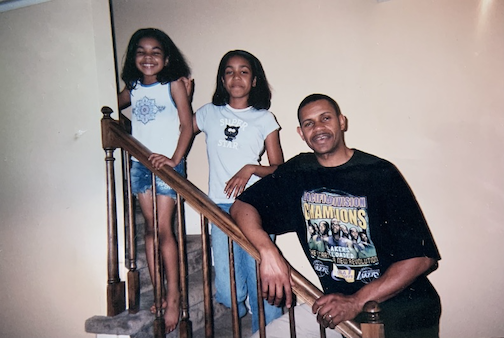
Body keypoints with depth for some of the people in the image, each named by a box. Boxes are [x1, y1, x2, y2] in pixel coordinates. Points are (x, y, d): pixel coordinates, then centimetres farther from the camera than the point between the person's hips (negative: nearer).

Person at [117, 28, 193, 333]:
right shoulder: (133, 88, 10)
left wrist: (175, 159, -17)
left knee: (164, 228, -7)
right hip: (140, 163, 5)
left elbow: (187, 125, -8)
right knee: (150, 228, 8)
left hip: (168, 163, -5)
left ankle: (174, 296, 4)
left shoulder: (174, 84, -4)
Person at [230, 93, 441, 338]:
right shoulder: (298, 173, 3)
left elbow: (421, 256, -13)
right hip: (337, 301, 4)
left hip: (401, 310, -4)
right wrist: (268, 251, -20)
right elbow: (242, 206, -1)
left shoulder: (380, 174, -11)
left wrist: (357, 301, -20)